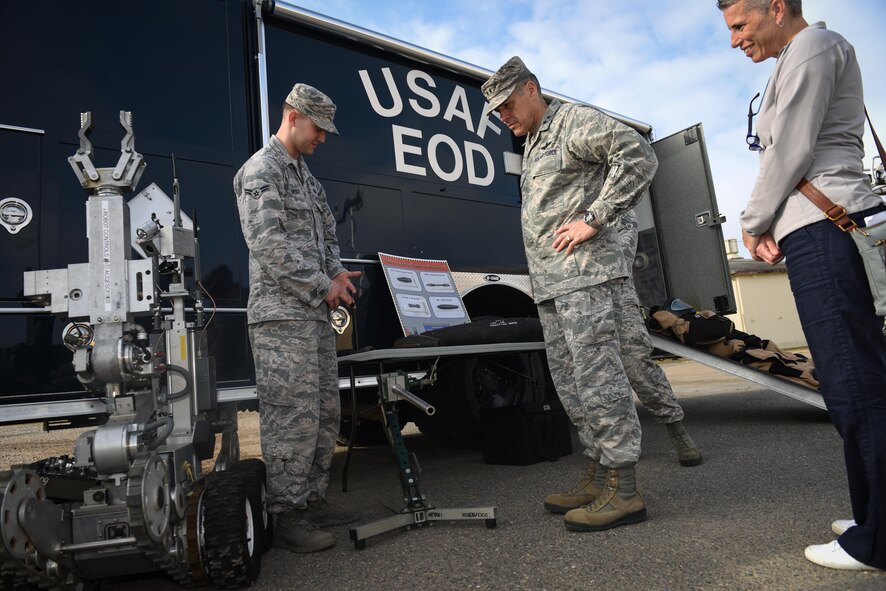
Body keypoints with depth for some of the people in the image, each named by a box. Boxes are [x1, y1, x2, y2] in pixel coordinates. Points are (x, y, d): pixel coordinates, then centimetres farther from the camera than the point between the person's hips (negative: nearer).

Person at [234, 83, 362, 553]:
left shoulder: (305, 176, 24)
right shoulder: (261, 170, -5)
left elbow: (326, 237, 25)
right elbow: (269, 245, -17)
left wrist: (336, 273, 4)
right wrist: (325, 286, -13)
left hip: (316, 315, 9)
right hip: (282, 316, -9)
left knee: (325, 413, 12)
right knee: (293, 417, -6)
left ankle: (313, 500, 24)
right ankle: (286, 515, 6)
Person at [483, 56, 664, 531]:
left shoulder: (574, 121, -1)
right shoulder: (531, 146, 27)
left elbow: (638, 156, -14)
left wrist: (594, 218, -17)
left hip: (588, 278, -10)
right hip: (550, 287, 10)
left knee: (598, 379, -9)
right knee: (571, 385, 10)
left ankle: (623, 490, 1)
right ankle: (597, 479, 20)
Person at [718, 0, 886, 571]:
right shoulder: (805, 57, 29)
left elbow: (790, 150, -11)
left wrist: (753, 223, 0)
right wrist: (772, 227, 11)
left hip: (826, 230, -10)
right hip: (827, 231, 10)